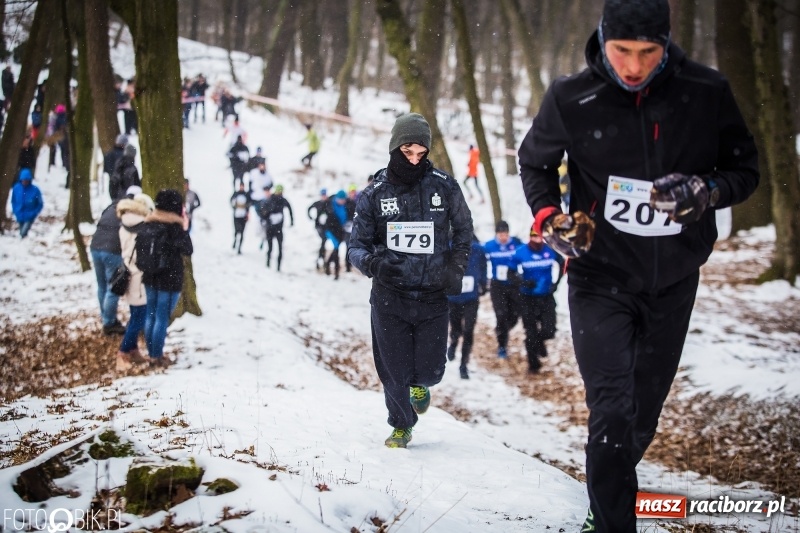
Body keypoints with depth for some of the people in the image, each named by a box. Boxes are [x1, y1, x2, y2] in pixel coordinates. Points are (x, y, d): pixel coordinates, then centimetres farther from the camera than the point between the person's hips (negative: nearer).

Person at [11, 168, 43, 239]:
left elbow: (40, 204, -4)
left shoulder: (35, 190, -15)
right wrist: (15, 211, 0)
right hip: (20, 217, 4)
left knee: (23, 233, -21)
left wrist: (33, 214, -12)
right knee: (22, 234, 17)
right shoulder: (16, 188, -6)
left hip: (29, 217, -4)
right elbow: (13, 201, 9)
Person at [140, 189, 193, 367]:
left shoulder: (148, 223, 3)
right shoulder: (174, 226, -16)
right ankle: (157, 357, 4)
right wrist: (185, 229, -3)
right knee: (162, 317, 0)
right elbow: (188, 250, -10)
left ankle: (151, 353, 21)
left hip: (150, 276, 6)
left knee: (150, 315, 14)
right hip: (170, 279, -6)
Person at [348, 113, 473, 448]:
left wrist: (456, 266, 2)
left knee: (430, 370, 0)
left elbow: (463, 228, 15)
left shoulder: (445, 188, -3)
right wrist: (373, 263, -23)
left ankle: (419, 384, 39)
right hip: (389, 298, 0)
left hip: (433, 297, 0)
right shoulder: (374, 194, -4)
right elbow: (357, 245, -1)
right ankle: (401, 426, 31)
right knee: (394, 372, 3)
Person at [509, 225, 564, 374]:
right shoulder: (520, 253, -12)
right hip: (527, 299, -1)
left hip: (547, 298, 1)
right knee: (531, 334, 5)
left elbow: (562, 264, 12)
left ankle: (539, 340, 28)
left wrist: (556, 283, 4)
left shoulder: (550, 250, -7)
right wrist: (523, 282, -19)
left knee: (549, 331, -9)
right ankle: (533, 364, 22)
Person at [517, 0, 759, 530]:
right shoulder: (571, 100, -12)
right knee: (612, 412, -14)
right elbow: (535, 163, 8)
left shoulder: (706, 93, -12)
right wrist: (549, 218, -10)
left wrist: (704, 191, -22)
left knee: (644, 414, 14)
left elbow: (746, 170, -1)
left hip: (674, 282, 2)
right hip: (601, 279, -2)